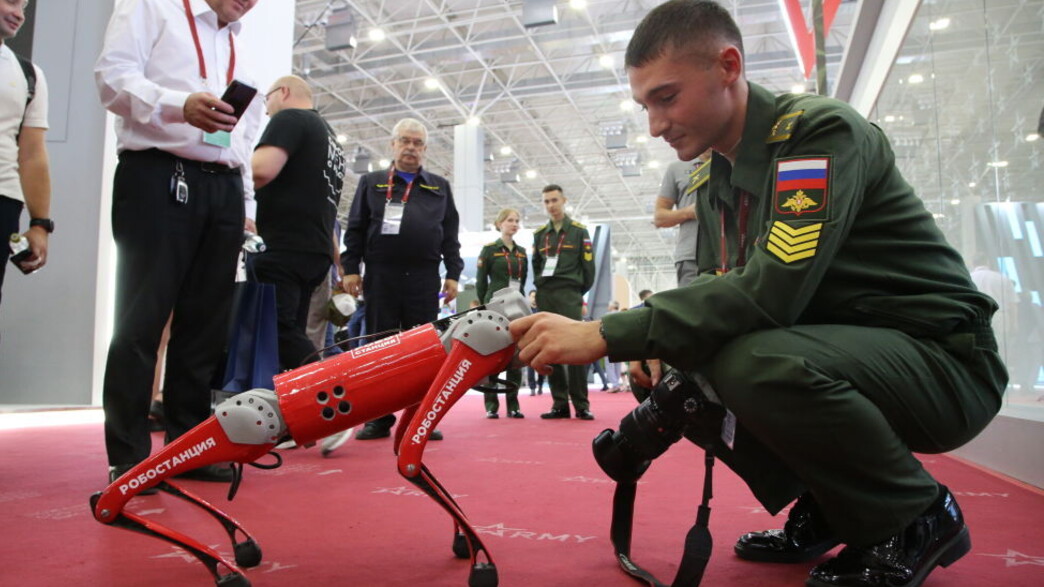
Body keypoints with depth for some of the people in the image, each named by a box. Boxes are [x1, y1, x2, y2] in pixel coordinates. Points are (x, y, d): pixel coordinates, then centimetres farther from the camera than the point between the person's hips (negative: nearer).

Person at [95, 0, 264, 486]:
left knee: (205, 325, 3)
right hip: (157, 177, -6)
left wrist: (247, 209, 15)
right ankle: (128, 457, -1)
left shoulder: (241, 55, 27)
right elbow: (114, 76, -4)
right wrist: (180, 105, -23)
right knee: (141, 320, -7)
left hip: (224, 190, 6)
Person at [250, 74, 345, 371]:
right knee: (291, 334, 8)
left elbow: (262, 169, -18)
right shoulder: (330, 136, 26)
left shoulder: (289, 118, -1)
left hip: (283, 249, -9)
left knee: (278, 333, -13)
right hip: (316, 252, 9)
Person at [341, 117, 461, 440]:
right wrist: (350, 268, 0)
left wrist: (453, 274, 4)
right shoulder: (371, 182, 15)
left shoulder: (439, 187, 17)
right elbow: (355, 229, 9)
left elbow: (450, 234, 13)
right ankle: (379, 417, 8)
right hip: (380, 275, 0)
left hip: (424, 278, 1)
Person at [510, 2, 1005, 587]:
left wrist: (604, 335, -31)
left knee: (755, 364, -33)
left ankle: (918, 517, -5)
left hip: (944, 360, -8)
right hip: (832, 351, 8)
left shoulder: (822, 130, -18)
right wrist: (652, 341, -14)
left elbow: (771, 290, -31)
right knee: (680, 376, 0)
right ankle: (826, 513, 13)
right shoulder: (718, 184, 7)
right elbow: (722, 290, 7)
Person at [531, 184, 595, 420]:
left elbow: (588, 266, 4)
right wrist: (542, 288, 15)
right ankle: (560, 404, 6)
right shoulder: (540, 234, 15)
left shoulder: (579, 231, 5)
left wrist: (577, 292, 6)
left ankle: (581, 405, -7)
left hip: (569, 295, -4)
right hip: (545, 297, 4)